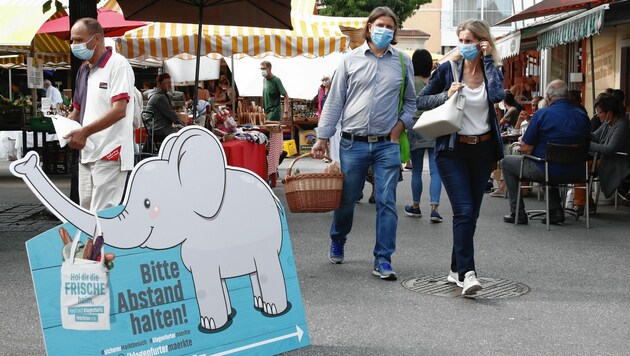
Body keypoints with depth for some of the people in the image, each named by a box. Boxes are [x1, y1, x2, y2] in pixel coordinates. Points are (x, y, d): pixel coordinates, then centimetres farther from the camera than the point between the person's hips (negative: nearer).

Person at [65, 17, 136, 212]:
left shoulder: (117, 65, -9)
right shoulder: (83, 69, 16)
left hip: (110, 153, -8)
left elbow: (119, 110, -18)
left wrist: (85, 132, -23)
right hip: (87, 153, 8)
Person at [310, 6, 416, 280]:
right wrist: (322, 137, 0)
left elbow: (411, 100, 15)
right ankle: (337, 241, 38)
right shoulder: (351, 60, 4)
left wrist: (400, 125, 0)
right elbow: (334, 101, 4)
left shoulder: (403, 61, 6)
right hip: (353, 143, 0)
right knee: (346, 199, 11)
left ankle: (383, 260, 4)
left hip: (387, 145, 0)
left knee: (387, 202, -3)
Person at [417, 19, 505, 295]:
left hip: (483, 150, 3)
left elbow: (497, 95, -19)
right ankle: (467, 274, -19)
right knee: (464, 211, -16)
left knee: (470, 214, 11)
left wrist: (488, 58, -12)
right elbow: (421, 100, 3)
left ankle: (456, 269, 24)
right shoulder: (448, 70, -2)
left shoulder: (492, 70, 3)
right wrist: (446, 95, -14)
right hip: (453, 149, -3)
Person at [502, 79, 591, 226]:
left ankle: (518, 213, 16)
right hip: (575, 172, 6)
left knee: (507, 162, 18)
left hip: (546, 171, -6)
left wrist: (522, 144, 11)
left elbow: (526, 149, -12)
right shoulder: (582, 115, 2)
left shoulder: (542, 114, -14)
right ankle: (555, 210, 28)